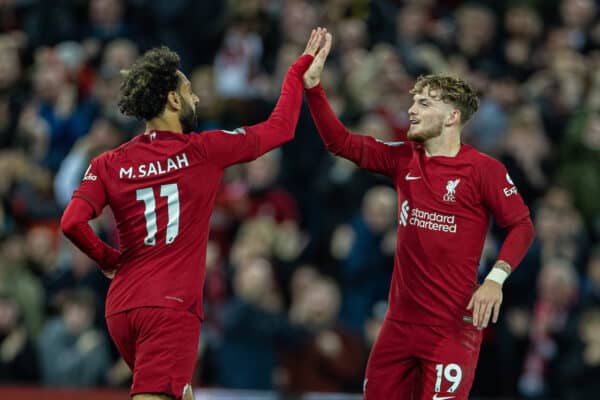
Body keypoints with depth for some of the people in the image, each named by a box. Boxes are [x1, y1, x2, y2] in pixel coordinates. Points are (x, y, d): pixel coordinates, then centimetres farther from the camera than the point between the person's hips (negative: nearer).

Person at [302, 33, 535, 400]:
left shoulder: (483, 170, -8)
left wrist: (495, 279, -18)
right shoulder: (404, 160, 8)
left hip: (452, 324, -6)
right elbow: (341, 142, 10)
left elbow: (521, 225, -5)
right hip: (401, 321, 6)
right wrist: (313, 84, 0)